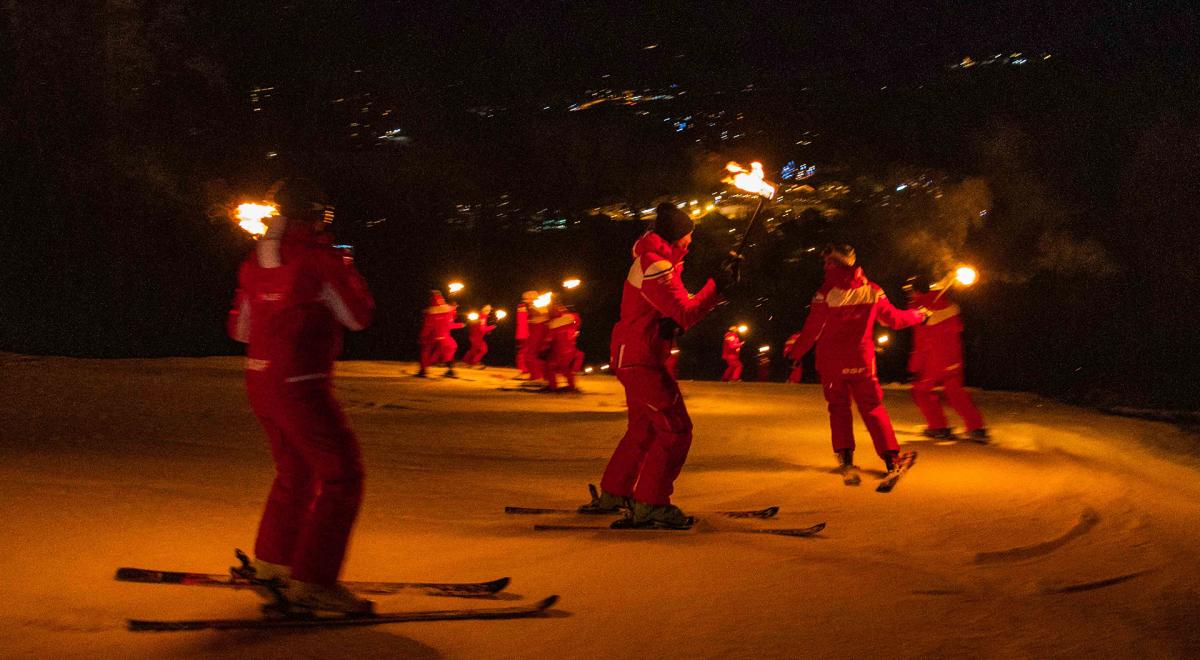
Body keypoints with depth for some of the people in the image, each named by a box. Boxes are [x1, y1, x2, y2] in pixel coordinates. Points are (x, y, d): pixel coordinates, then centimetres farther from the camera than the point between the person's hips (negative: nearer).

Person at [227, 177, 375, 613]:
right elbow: (359, 317, -5)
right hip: (301, 386, -8)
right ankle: (312, 580, -9)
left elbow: (239, 329, 15)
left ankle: (271, 558, 37)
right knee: (342, 474, -3)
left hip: (259, 381, 8)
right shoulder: (320, 258, -13)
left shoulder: (256, 261, 8)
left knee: (295, 470, 25)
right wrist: (348, 273, 9)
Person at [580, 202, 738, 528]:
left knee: (644, 427, 21)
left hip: (633, 356, 11)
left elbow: (678, 305, 12)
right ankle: (649, 505, -9)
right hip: (640, 358, -11)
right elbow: (685, 315, -24)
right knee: (675, 429, -10)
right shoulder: (656, 267, -19)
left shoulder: (652, 260, 14)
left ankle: (611, 495, 29)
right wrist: (718, 285, -22)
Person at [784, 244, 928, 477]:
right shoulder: (872, 291, -3)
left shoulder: (826, 292, -14)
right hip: (862, 361, 2)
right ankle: (890, 455, 1)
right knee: (872, 407, 10)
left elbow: (811, 330, -11)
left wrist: (794, 353, 3)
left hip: (831, 362, -2)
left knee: (838, 406, 13)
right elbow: (894, 319, 9)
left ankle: (845, 454, 2)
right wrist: (918, 316, 28)